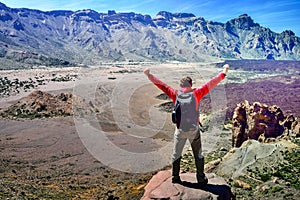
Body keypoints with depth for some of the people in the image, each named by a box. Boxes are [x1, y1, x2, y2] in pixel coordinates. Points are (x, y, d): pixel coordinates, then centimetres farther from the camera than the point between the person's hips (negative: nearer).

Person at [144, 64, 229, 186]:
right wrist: (223, 73, 5)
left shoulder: (176, 94, -2)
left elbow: (161, 85, 5)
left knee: (176, 155, 16)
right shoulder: (196, 93, -5)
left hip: (180, 130, 1)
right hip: (194, 130, -1)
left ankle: (175, 178, 23)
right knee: (198, 155, 12)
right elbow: (210, 84, -2)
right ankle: (201, 179, 18)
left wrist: (149, 75, 15)